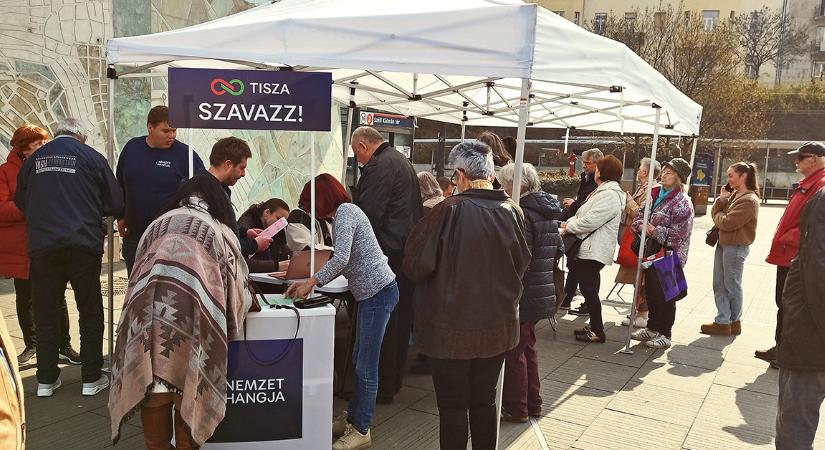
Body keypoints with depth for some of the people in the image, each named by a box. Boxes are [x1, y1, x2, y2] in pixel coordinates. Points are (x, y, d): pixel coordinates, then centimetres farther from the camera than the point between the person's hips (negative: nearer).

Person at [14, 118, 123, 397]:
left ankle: (46, 380, 20)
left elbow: (20, 202, 17)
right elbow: (115, 204, -2)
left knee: (46, 312, 13)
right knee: (90, 311, 9)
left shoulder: (33, 159, 6)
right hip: (83, 244, -2)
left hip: (42, 246, 3)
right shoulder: (91, 157, -2)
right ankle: (91, 378, 13)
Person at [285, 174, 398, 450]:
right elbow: (344, 263, 18)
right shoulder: (345, 212, 19)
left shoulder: (345, 212, -11)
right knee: (360, 361, 17)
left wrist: (312, 282, -14)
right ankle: (352, 418, 29)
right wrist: (309, 283, 11)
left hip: (378, 292, -10)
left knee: (365, 366, -2)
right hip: (372, 293, 10)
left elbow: (341, 259, -23)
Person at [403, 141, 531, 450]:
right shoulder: (512, 212, -4)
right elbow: (521, 265, 10)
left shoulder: (450, 210, -19)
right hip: (498, 327, 5)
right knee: (485, 402, 20)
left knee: (453, 407, 9)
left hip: (452, 329, -5)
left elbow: (417, 266, -16)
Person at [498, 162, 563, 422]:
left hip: (523, 293, -9)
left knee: (514, 351, 4)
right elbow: (558, 250, 15)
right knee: (527, 347, 21)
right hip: (543, 292, 9)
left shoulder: (522, 213, -19)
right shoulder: (547, 212, 9)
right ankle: (532, 403, 32)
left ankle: (516, 408, 15)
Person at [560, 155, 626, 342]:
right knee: (589, 289, 17)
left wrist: (568, 227, -9)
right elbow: (584, 214, 20)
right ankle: (594, 326, 28)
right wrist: (569, 222, 3)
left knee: (589, 290, -2)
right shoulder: (604, 191, 18)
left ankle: (597, 332, 8)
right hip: (589, 249, 10)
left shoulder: (609, 195, -18)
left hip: (594, 252, -10)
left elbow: (589, 221, -23)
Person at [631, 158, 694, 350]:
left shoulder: (682, 203, -16)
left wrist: (654, 231, -20)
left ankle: (665, 334, 16)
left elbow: (678, 234, -21)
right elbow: (640, 213, 12)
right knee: (650, 291, 17)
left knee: (665, 295, 2)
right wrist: (640, 225, -9)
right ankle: (652, 328, 33)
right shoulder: (655, 194, 8)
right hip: (651, 252, 8)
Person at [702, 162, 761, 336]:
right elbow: (716, 213, 6)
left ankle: (734, 322, 20)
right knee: (719, 285, 10)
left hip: (736, 247, -9)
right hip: (723, 243, 9)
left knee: (732, 286, 5)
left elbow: (727, 223, -22)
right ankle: (722, 321, 16)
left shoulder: (749, 200, -17)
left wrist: (718, 215, -2)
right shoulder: (733, 194, 11)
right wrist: (722, 199, -8)